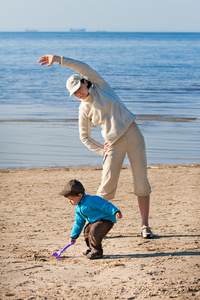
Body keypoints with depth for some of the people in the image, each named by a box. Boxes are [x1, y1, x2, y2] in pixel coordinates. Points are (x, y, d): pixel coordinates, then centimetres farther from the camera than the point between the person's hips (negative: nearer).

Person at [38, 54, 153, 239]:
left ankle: (145, 226, 2)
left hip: (133, 135, 0)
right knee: (107, 186, -6)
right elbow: (85, 137, 12)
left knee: (142, 181, -3)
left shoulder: (100, 87, 1)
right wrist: (101, 150, 1)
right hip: (114, 144, 0)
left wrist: (58, 59, -15)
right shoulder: (84, 109, 4)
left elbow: (84, 68, -12)